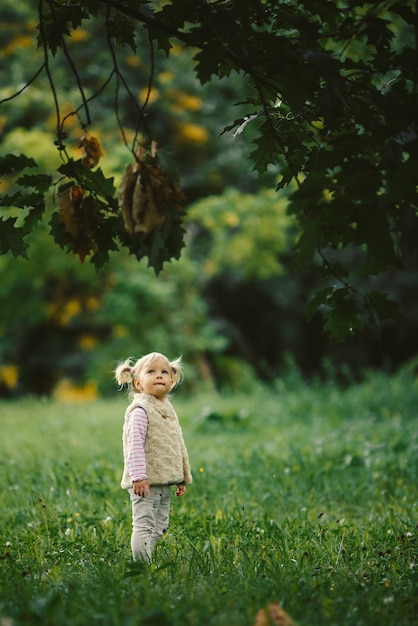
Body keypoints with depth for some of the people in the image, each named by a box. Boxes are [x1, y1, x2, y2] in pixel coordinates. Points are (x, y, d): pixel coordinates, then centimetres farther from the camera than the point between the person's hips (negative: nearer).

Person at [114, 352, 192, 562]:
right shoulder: (140, 410, -13)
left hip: (164, 483, 9)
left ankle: (147, 560, 21)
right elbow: (134, 444, -20)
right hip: (146, 482, -9)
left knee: (159, 528, 14)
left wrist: (182, 477, 21)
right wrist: (138, 477, -27)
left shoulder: (167, 409, 16)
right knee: (143, 525, -10)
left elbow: (177, 445, 22)